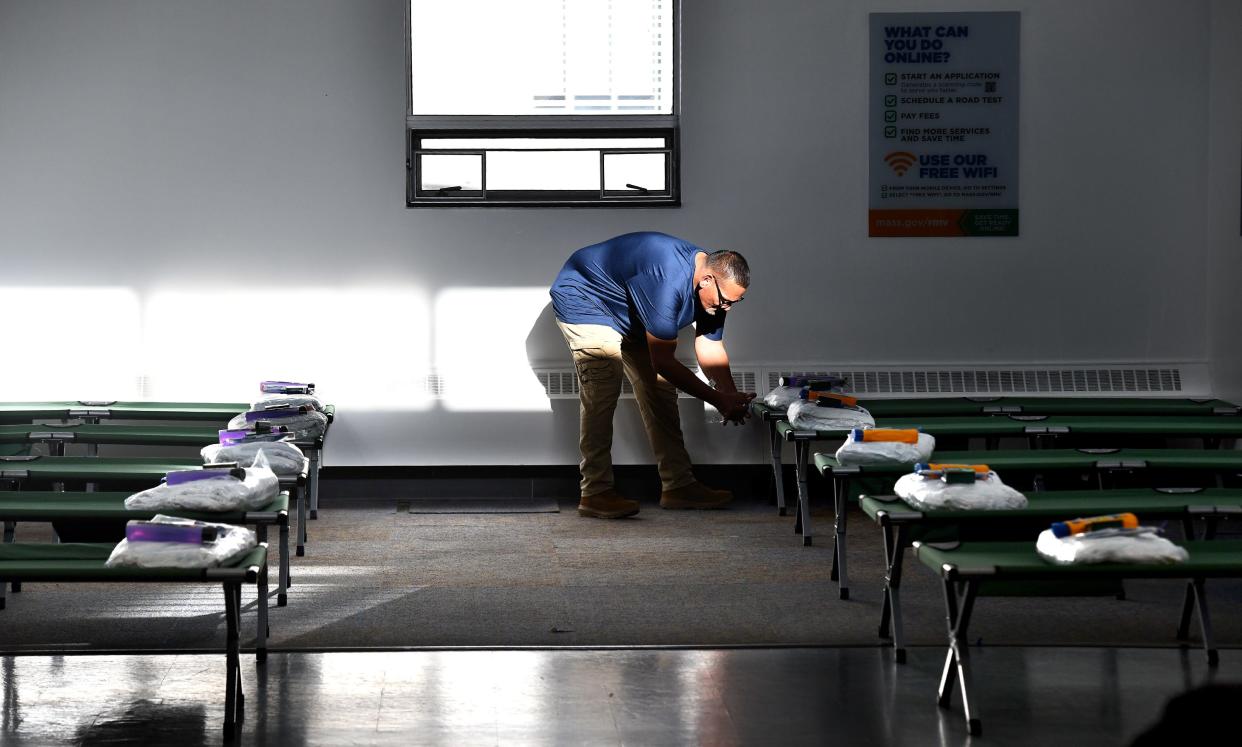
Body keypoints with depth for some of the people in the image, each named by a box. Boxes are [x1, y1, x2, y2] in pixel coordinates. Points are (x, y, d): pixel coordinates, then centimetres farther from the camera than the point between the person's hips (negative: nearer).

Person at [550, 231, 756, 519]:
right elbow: (663, 362, -36)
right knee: (601, 393, -20)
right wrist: (718, 399, -33)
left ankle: (678, 485, 6)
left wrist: (732, 397, -19)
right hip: (583, 298, -9)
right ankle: (595, 493, -19)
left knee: (659, 390, 3)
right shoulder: (668, 281, -41)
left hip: (629, 317, 9)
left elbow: (710, 347, -3)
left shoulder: (713, 285, -14)